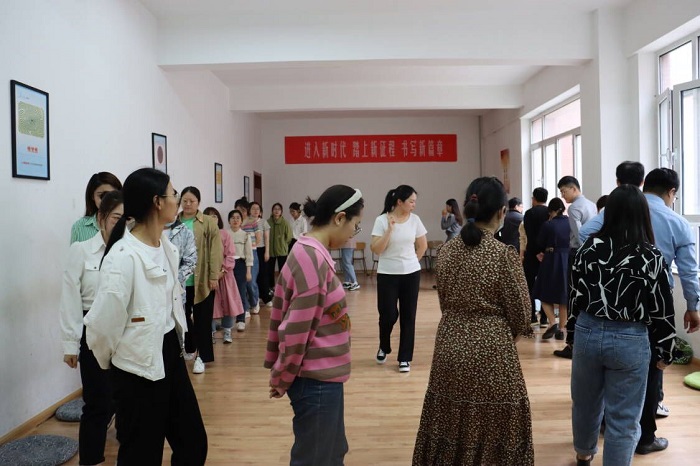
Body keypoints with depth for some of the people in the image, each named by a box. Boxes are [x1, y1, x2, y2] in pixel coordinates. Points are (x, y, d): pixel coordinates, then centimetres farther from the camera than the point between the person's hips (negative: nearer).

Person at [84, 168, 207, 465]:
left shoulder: (168, 248, 3)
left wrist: (174, 345, 15)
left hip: (170, 355, 8)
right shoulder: (122, 256, -23)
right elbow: (102, 324, -24)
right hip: (138, 368, -7)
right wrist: (113, 362, -6)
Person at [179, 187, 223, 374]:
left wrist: (214, 276, -10)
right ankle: (187, 349, 33)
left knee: (202, 319, 5)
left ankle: (201, 356, 16)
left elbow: (215, 251, -6)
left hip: (202, 280, -3)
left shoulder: (209, 223, -4)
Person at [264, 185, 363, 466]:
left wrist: (278, 370, 15)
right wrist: (282, 378, -8)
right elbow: (296, 330, -22)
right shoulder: (314, 259, -24)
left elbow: (283, 313, 11)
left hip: (320, 376, 9)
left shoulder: (308, 252, 6)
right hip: (317, 380, -9)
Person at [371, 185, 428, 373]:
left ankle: (405, 358, 18)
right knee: (388, 315, -1)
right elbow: (376, 249, -15)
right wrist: (389, 230, -22)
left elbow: (423, 245, 13)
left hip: (411, 274, 3)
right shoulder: (382, 220, -10)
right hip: (387, 274, -3)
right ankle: (384, 347, 29)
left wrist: (412, 260, 11)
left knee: (408, 316, 5)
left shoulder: (415, 219, 0)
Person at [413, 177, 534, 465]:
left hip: (450, 347, 5)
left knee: (449, 425, 18)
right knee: (490, 428, 12)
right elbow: (520, 313, -7)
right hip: (491, 351, -5)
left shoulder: (446, 251, -1)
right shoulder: (504, 254, -15)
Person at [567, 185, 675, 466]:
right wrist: (664, 352, 7)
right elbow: (662, 311, -5)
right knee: (623, 418, 11)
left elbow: (575, 295, 2)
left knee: (586, 402, 24)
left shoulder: (589, 248, -6)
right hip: (630, 341, -3)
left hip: (588, 333, 3)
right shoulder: (652, 258, -10)